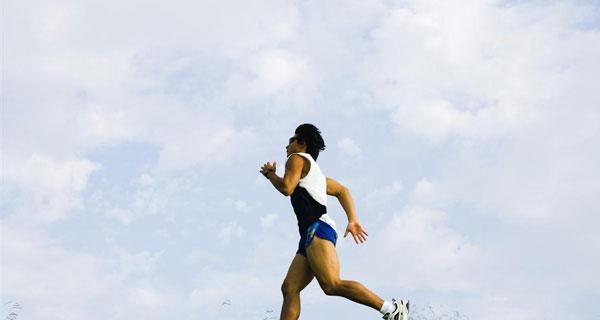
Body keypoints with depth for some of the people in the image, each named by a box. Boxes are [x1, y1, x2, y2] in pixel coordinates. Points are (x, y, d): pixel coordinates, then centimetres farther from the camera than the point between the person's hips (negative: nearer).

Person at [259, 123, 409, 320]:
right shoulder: (314, 172, 34)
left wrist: (269, 173, 9)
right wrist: (353, 220, 29)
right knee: (289, 288, 0)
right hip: (311, 235, 10)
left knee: (332, 285, -23)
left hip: (317, 228, -10)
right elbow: (342, 190, 38)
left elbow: (286, 187, -10)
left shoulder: (298, 159, 7)